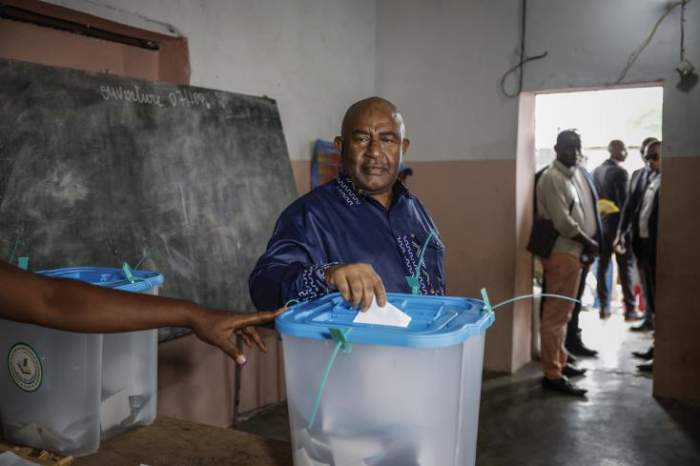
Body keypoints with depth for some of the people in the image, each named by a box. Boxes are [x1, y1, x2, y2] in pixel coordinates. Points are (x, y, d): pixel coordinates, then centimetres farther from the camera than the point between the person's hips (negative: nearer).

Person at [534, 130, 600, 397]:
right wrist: (590, 243, -7)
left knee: (563, 312, 17)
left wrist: (591, 242, 2)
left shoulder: (577, 174, 14)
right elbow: (563, 222, -19)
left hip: (574, 250, 9)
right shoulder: (551, 178, -14)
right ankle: (552, 374, -1)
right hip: (561, 252, -9)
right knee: (555, 314, -6)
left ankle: (559, 362, 28)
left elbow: (584, 212, 16)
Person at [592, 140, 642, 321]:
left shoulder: (596, 171, 8)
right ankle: (630, 309, 0)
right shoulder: (620, 172, -14)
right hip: (617, 224, -7)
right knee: (626, 267, -1)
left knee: (602, 266, 9)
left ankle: (604, 307, 12)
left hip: (600, 224, 7)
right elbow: (623, 201, -18)